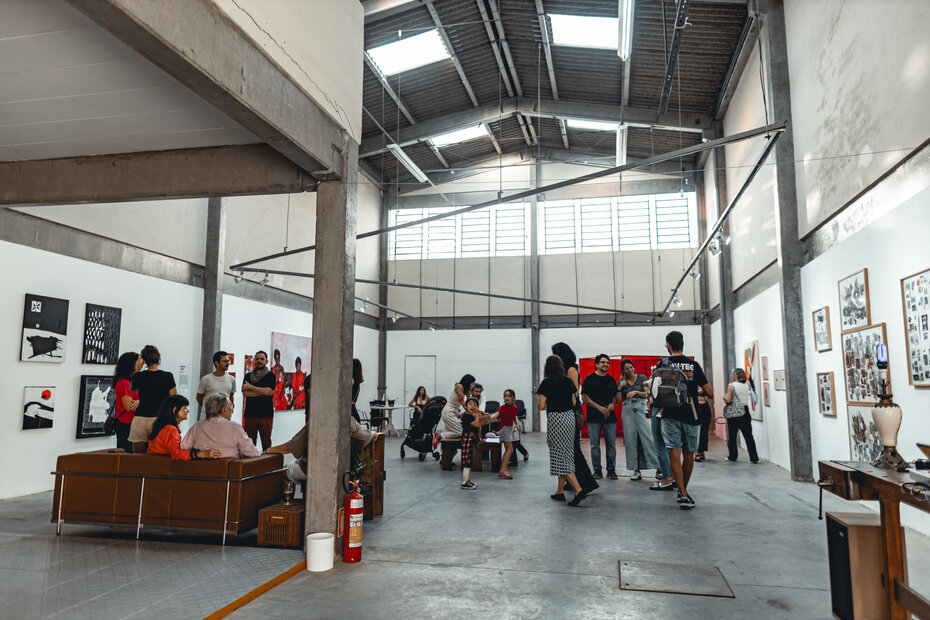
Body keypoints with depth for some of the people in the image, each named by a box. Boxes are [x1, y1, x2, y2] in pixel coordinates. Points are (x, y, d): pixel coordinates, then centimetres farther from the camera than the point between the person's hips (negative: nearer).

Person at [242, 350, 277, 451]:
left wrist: (250, 387, -1)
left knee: (266, 443, -2)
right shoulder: (248, 376, 15)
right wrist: (262, 391, -7)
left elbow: (267, 391, -10)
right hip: (249, 414, 3)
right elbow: (245, 393, 1)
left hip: (266, 415, -2)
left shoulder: (271, 376, 6)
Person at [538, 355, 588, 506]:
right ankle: (560, 491, 20)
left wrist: (539, 404, 10)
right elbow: (574, 402, 8)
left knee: (560, 456, -3)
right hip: (569, 417, 6)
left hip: (555, 419, -6)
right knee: (566, 455, 13)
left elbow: (541, 406, -12)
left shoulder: (546, 383, -10)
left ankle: (578, 490, -15)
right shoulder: (568, 381, 5)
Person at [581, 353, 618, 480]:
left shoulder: (611, 379, 13)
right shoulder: (589, 378, 1)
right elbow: (584, 397, -3)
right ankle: (597, 469, 12)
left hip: (609, 416, 3)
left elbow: (615, 396, 19)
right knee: (595, 445, 2)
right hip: (594, 417, -3)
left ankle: (611, 469, 13)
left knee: (611, 445, 3)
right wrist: (599, 407, -10)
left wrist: (612, 404, -4)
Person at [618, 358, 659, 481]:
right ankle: (636, 470, 4)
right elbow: (618, 400, 5)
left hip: (641, 409, -2)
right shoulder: (621, 382, 11)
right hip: (627, 411, 2)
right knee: (631, 440, -1)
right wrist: (620, 387, -9)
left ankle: (658, 467, -7)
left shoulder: (642, 378, 7)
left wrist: (636, 392, -14)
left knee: (648, 437, -10)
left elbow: (646, 394, 1)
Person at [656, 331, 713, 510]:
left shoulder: (663, 363, -1)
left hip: (670, 414, -2)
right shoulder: (693, 365, 2)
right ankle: (683, 490, 29)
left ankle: (683, 495, -14)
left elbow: (654, 390, -2)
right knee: (689, 455, 15)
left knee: (675, 453, -4)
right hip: (691, 415, 2)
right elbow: (709, 393, 2)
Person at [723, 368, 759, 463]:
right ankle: (754, 457, 3)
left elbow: (728, 400, -16)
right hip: (745, 412, 5)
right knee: (748, 435, 5)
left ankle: (733, 456, 13)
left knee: (732, 436, 7)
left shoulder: (731, 386, -10)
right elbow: (742, 397, 13)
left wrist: (724, 397, 5)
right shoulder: (746, 386, 6)